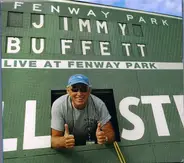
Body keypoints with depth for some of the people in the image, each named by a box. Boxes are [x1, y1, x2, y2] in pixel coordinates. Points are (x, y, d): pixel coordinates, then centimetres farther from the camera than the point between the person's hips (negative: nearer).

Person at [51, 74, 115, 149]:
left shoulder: (98, 104, -20)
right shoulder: (58, 105, -22)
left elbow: (110, 133, -16)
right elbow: (54, 139, -21)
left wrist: (105, 138, -38)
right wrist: (63, 141, -43)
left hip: (92, 145, 2)